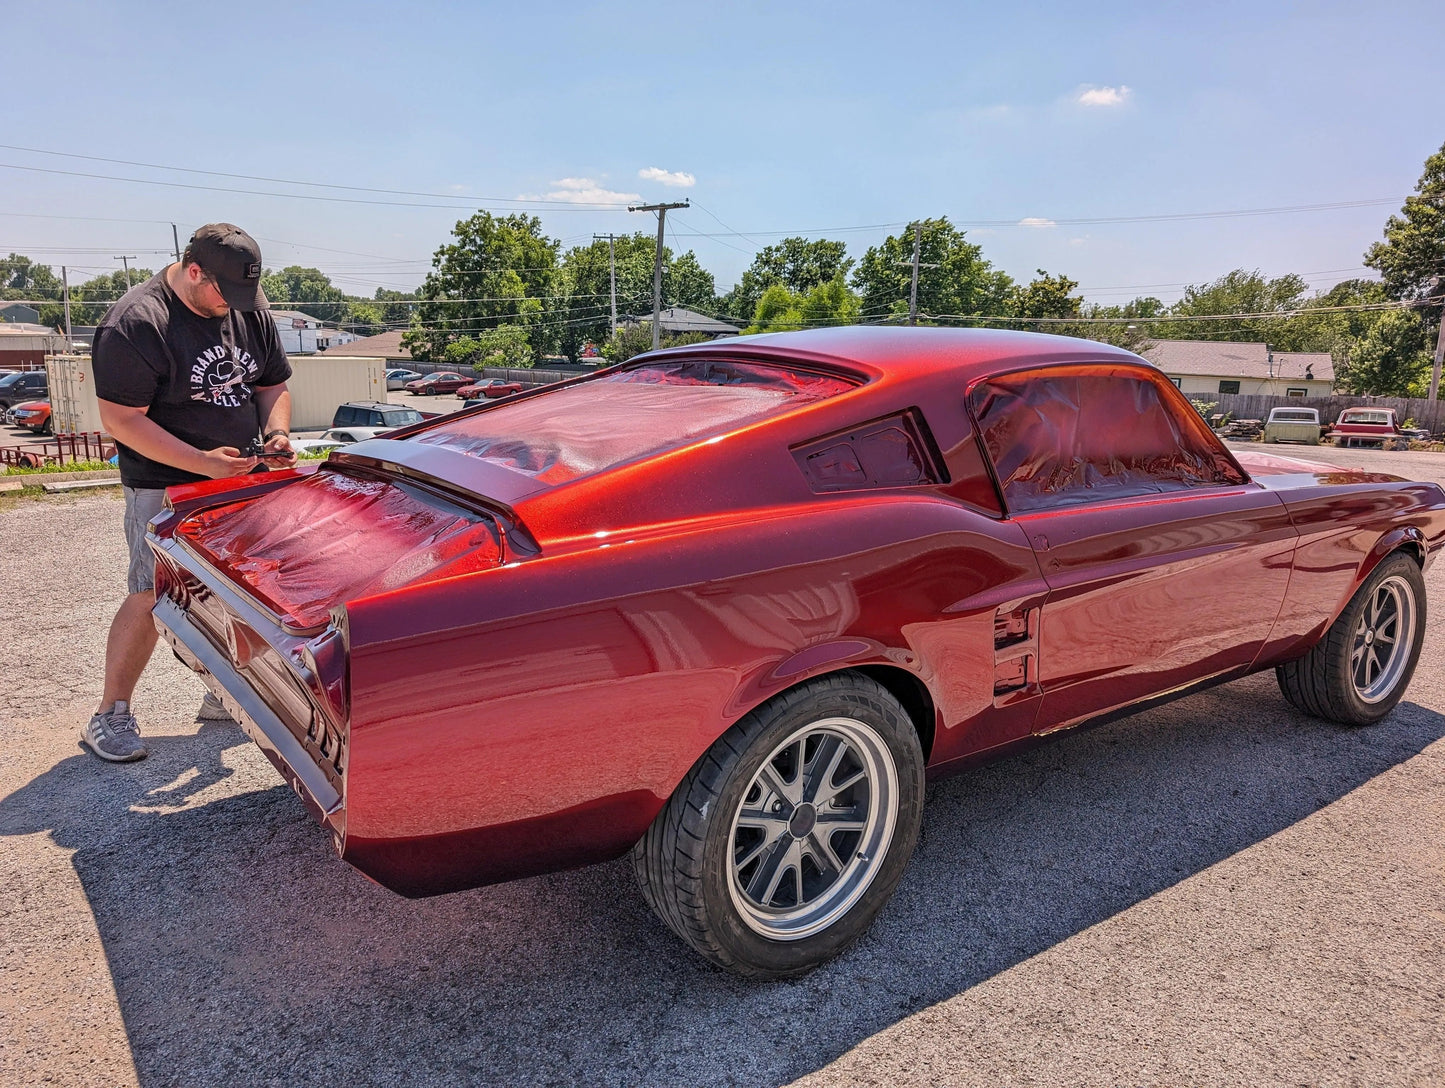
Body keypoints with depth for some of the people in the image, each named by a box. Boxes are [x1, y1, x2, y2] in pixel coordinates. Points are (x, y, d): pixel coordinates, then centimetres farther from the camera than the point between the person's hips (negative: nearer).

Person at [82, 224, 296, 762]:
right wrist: (203, 462, -24)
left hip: (240, 477, 6)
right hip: (165, 486, -6)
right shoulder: (135, 324, -17)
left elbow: (273, 385, 14)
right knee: (152, 597, -4)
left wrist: (276, 434, -7)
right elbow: (121, 420, -18)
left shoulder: (249, 309, 5)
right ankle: (109, 716, 11)